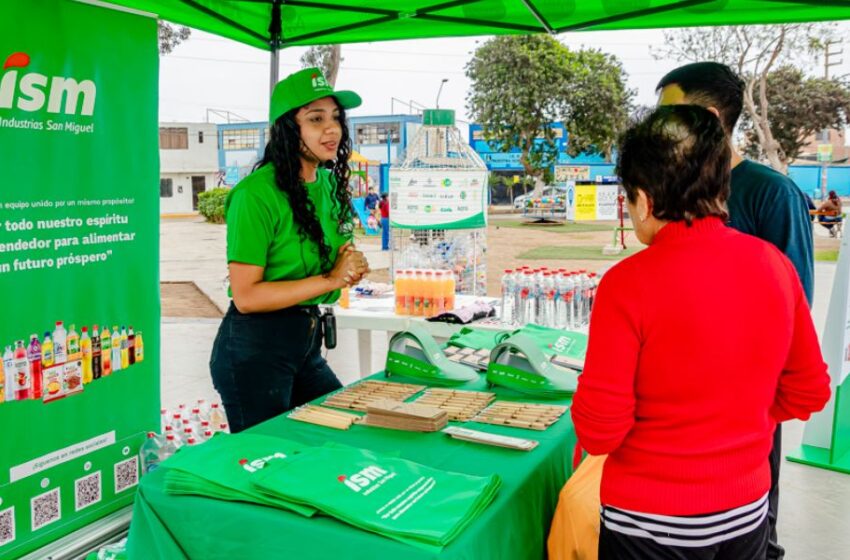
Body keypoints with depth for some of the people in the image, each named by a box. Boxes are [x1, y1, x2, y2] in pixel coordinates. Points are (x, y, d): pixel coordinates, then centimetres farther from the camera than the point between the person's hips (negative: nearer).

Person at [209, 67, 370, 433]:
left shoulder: (329, 184, 6)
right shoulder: (256, 194, -19)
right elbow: (246, 296, -21)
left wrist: (351, 269, -2)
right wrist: (329, 279, -20)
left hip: (306, 343, 8)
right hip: (254, 348, -8)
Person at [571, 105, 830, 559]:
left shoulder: (627, 284, -23)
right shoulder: (775, 264, -8)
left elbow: (598, 432, -19)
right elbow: (809, 392, 3)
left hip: (650, 523, -4)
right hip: (748, 511, 5)